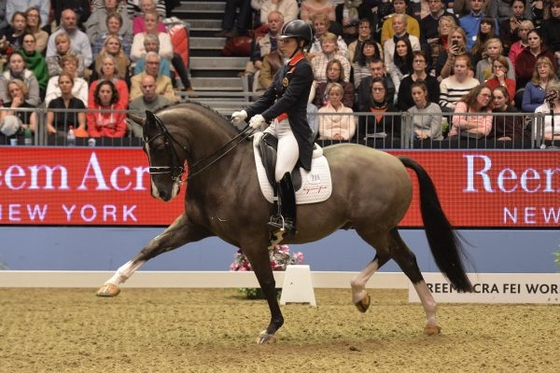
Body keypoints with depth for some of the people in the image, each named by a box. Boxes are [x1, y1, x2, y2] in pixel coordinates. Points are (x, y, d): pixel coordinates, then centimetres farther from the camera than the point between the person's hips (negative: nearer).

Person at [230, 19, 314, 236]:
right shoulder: (286, 68, 18)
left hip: (294, 129, -10)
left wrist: (263, 117, -26)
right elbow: (269, 97, 17)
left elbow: (289, 99, -19)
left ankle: (288, 220, -18)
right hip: (277, 126, 10)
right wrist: (246, 114, 4)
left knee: (281, 172, -26)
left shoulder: (303, 68, -9)